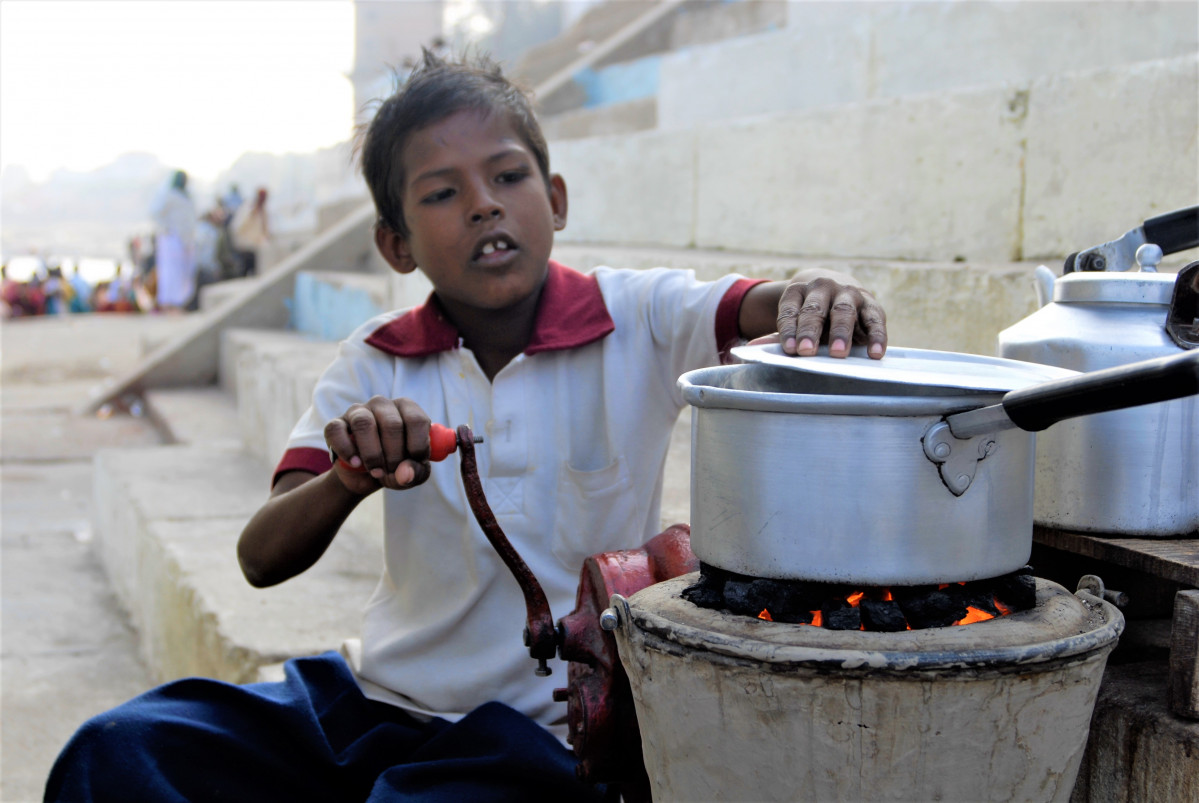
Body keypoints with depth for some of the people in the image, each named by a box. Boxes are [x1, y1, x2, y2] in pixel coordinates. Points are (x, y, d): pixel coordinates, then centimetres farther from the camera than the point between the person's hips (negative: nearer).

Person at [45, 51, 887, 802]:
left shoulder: (639, 318, -6)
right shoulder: (377, 364, 0)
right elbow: (261, 562, -8)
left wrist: (820, 295, -48)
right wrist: (348, 480, -30)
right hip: (375, 695, 3)